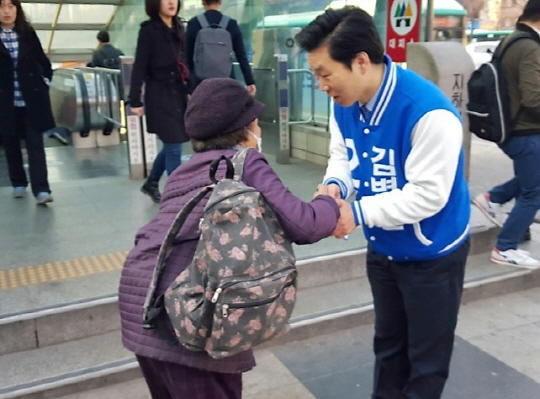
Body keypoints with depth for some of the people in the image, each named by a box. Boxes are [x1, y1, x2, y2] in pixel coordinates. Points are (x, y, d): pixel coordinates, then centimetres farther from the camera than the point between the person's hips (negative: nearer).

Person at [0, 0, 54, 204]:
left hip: (32, 99, 0)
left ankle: (41, 190, -9)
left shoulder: (28, 33, 2)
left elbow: (43, 62, 11)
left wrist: (45, 82, 5)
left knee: (35, 144, -5)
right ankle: (18, 183, 26)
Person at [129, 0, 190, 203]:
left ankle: (151, 183, 34)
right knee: (174, 147, -5)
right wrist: (135, 100, -13)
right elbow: (140, 67, -10)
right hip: (159, 94, -7)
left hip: (178, 92, 7)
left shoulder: (178, 28, 11)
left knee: (171, 145, 15)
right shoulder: (149, 30, -7)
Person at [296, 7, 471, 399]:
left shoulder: (429, 113, -33)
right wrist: (336, 184, -19)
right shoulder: (345, 103, -11)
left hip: (432, 255, -6)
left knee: (426, 361, 14)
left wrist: (359, 212, -33)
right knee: (388, 345, 26)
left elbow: (428, 195, -31)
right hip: (382, 249, 7)